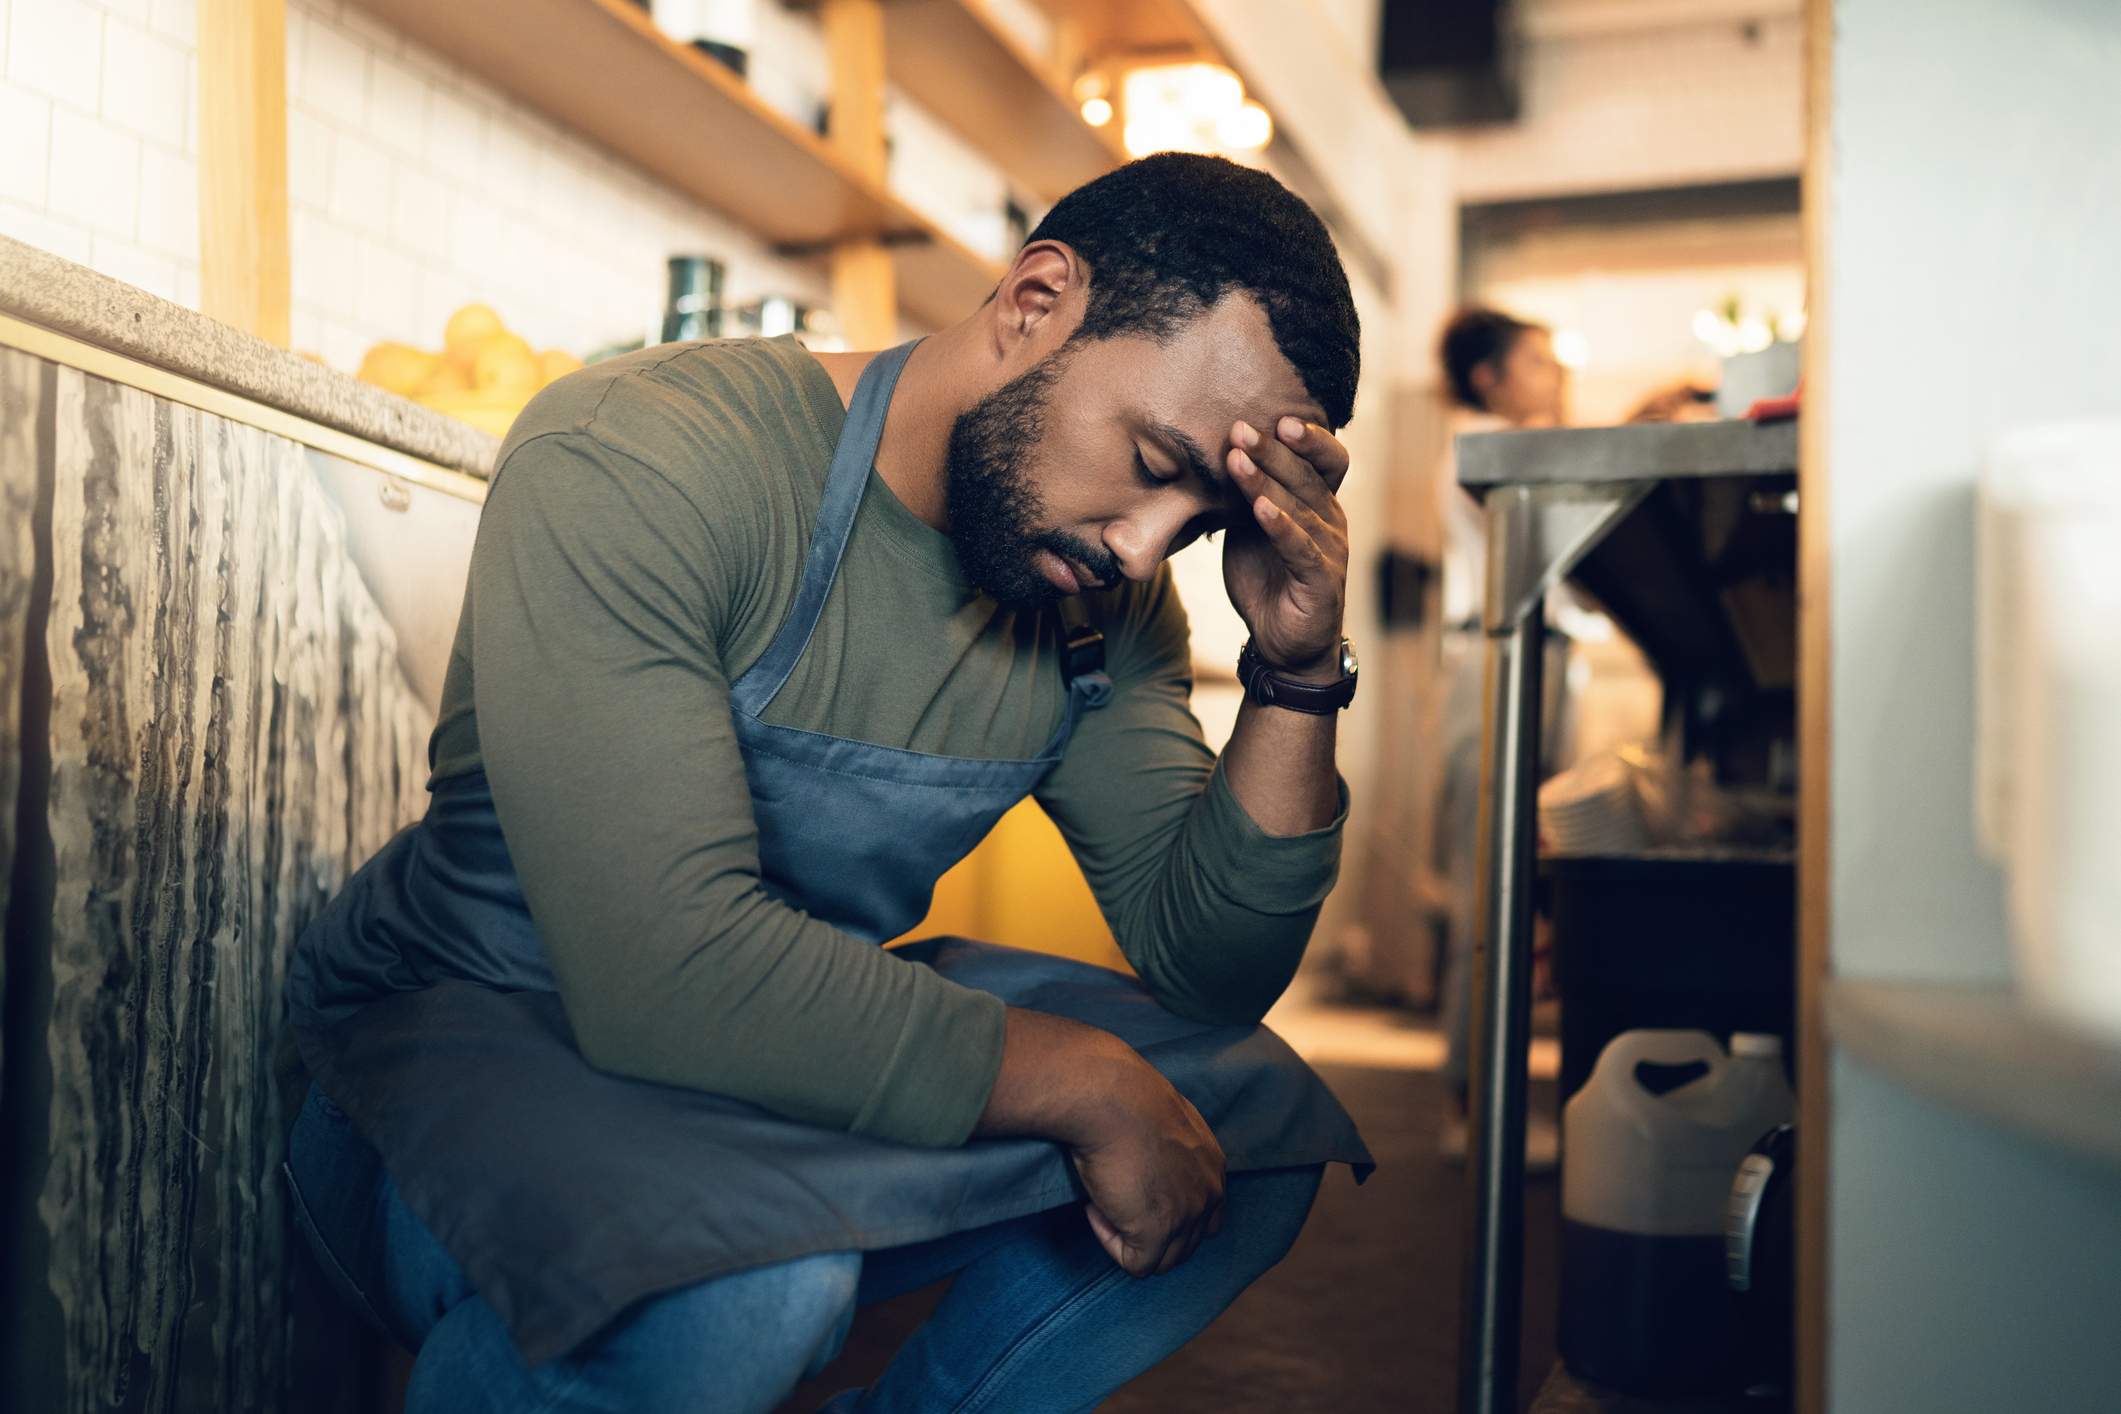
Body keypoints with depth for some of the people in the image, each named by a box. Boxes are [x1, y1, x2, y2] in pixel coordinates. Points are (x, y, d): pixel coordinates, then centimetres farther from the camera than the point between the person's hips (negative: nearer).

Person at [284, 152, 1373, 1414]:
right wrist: (1084, 1084, -27)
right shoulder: (634, 464, -26)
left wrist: (1299, 673, -18)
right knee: (752, 1266, -37)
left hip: (809, 1041, 6)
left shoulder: (1108, 600, -4)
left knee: (1260, 1117, -2)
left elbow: (1207, 974, -4)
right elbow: (669, 974, -35)